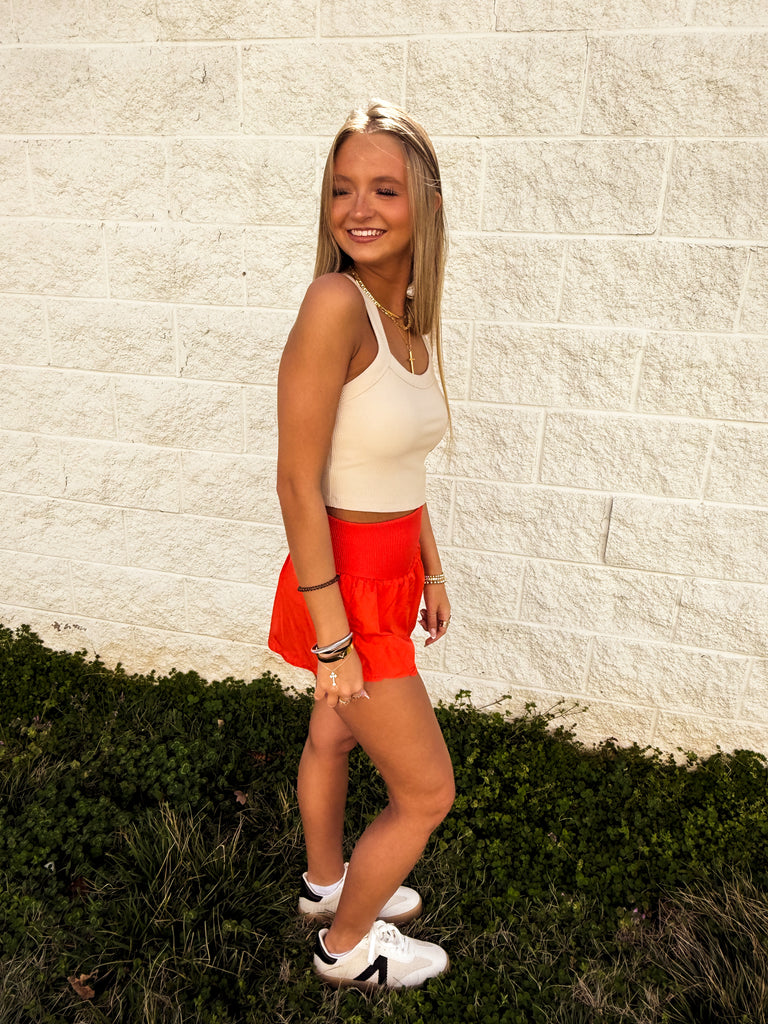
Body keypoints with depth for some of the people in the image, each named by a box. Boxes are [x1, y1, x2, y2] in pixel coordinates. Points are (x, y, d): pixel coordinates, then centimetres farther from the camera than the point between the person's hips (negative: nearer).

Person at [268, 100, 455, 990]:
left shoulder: (413, 312, 2)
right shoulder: (335, 304, -23)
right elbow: (298, 486, -22)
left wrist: (430, 572, 16)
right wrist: (334, 643, -17)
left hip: (392, 573, 7)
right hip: (346, 583, -7)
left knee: (334, 738, 28)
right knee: (427, 793, 9)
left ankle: (326, 882, 56)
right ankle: (345, 947, 38)